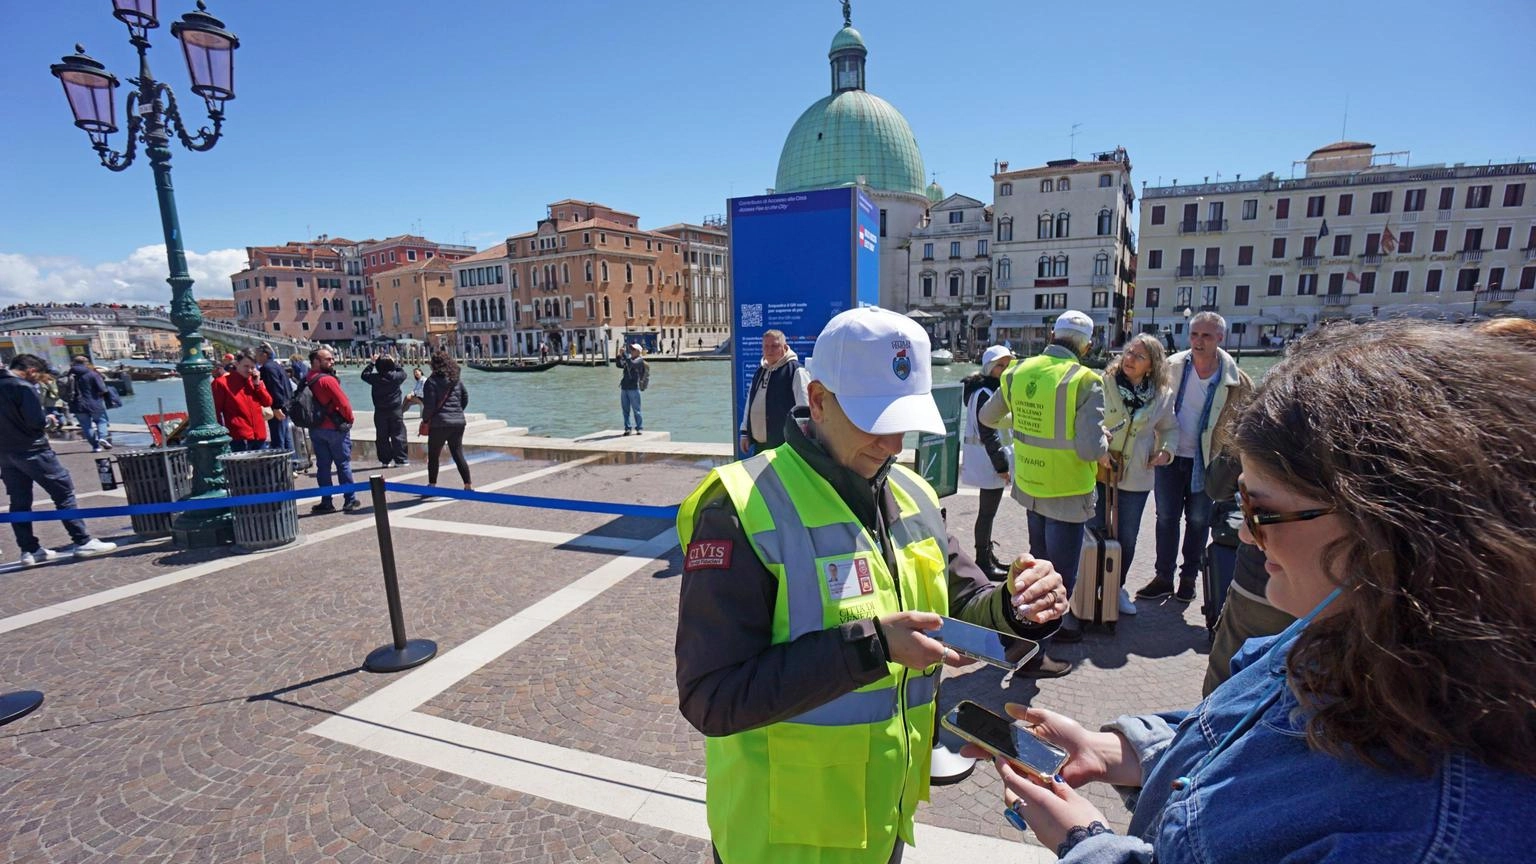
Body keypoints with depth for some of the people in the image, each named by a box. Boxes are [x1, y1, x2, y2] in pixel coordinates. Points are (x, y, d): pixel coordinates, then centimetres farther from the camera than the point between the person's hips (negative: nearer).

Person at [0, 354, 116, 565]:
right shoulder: (23, 387, -14)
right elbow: (36, 421, -20)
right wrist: (48, 419, -1)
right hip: (32, 450, -8)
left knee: (19, 502, 10)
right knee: (64, 492, -2)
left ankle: (29, 550, 13)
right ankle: (82, 542, -3)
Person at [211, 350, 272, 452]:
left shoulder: (255, 381, 15)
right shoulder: (222, 383, -2)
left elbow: (268, 402, 9)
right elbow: (216, 410, -3)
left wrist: (257, 384, -2)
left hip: (259, 435, 6)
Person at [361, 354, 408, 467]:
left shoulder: (375, 378, -8)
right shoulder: (396, 377, -10)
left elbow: (364, 374, 12)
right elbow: (403, 373, 13)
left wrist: (371, 362, 17)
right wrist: (394, 362, 17)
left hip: (380, 412, 1)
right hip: (395, 410, -1)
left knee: (382, 437, 9)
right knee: (398, 435, 3)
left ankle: (385, 460, 11)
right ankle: (400, 459, 1)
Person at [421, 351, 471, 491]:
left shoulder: (432, 381, -10)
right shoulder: (457, 380, 6)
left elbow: (429, 405, -12)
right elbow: (465, 399, 13)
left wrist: (425, 420, 1)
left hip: (439, 423, -5)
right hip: (458, 422, 5)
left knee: (433, 456, 11)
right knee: (458, 454, 9)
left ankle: (432, 485, 19)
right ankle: (468, 485, 6)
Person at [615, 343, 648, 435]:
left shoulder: (640, 360, -3)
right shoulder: (628, 359, 19)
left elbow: (631, 364, -21)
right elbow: (619, 365, 16)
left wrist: (624, 355, -19)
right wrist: (619, 356, 1)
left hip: (634, 388, -7)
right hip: (624, 388, 7)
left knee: (636, 409, -3)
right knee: (625, 410, 7)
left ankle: (639, 428, 4)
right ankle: (627, 428, 13)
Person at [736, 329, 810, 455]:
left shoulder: (795, 371, -9)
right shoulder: (759, 372, 15)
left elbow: (804, 408, -14)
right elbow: (750, 403, 21)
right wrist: (744, 432, 17)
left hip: (784, 445, -8)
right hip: (759, 445, 8)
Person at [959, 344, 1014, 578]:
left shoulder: (995, 389, 14)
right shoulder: (985, 393, -17)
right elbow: (988, 433, -20)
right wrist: (1001, 465, -18)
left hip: (990, 460, 10)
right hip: (989, 461, -10)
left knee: (988, 510, 17)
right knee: (987, 511, -1)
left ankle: (987, 555, 29)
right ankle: (983, 562, 9)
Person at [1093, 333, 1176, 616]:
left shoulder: (1162, 395, 1)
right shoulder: (1103, 384, -11)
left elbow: (1169, 428, 15)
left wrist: (1166, 450, -2)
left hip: (1136, 477, 3)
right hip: (1098, 471, -3)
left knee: (1127, 537, 13)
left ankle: (1117, 587, 32)